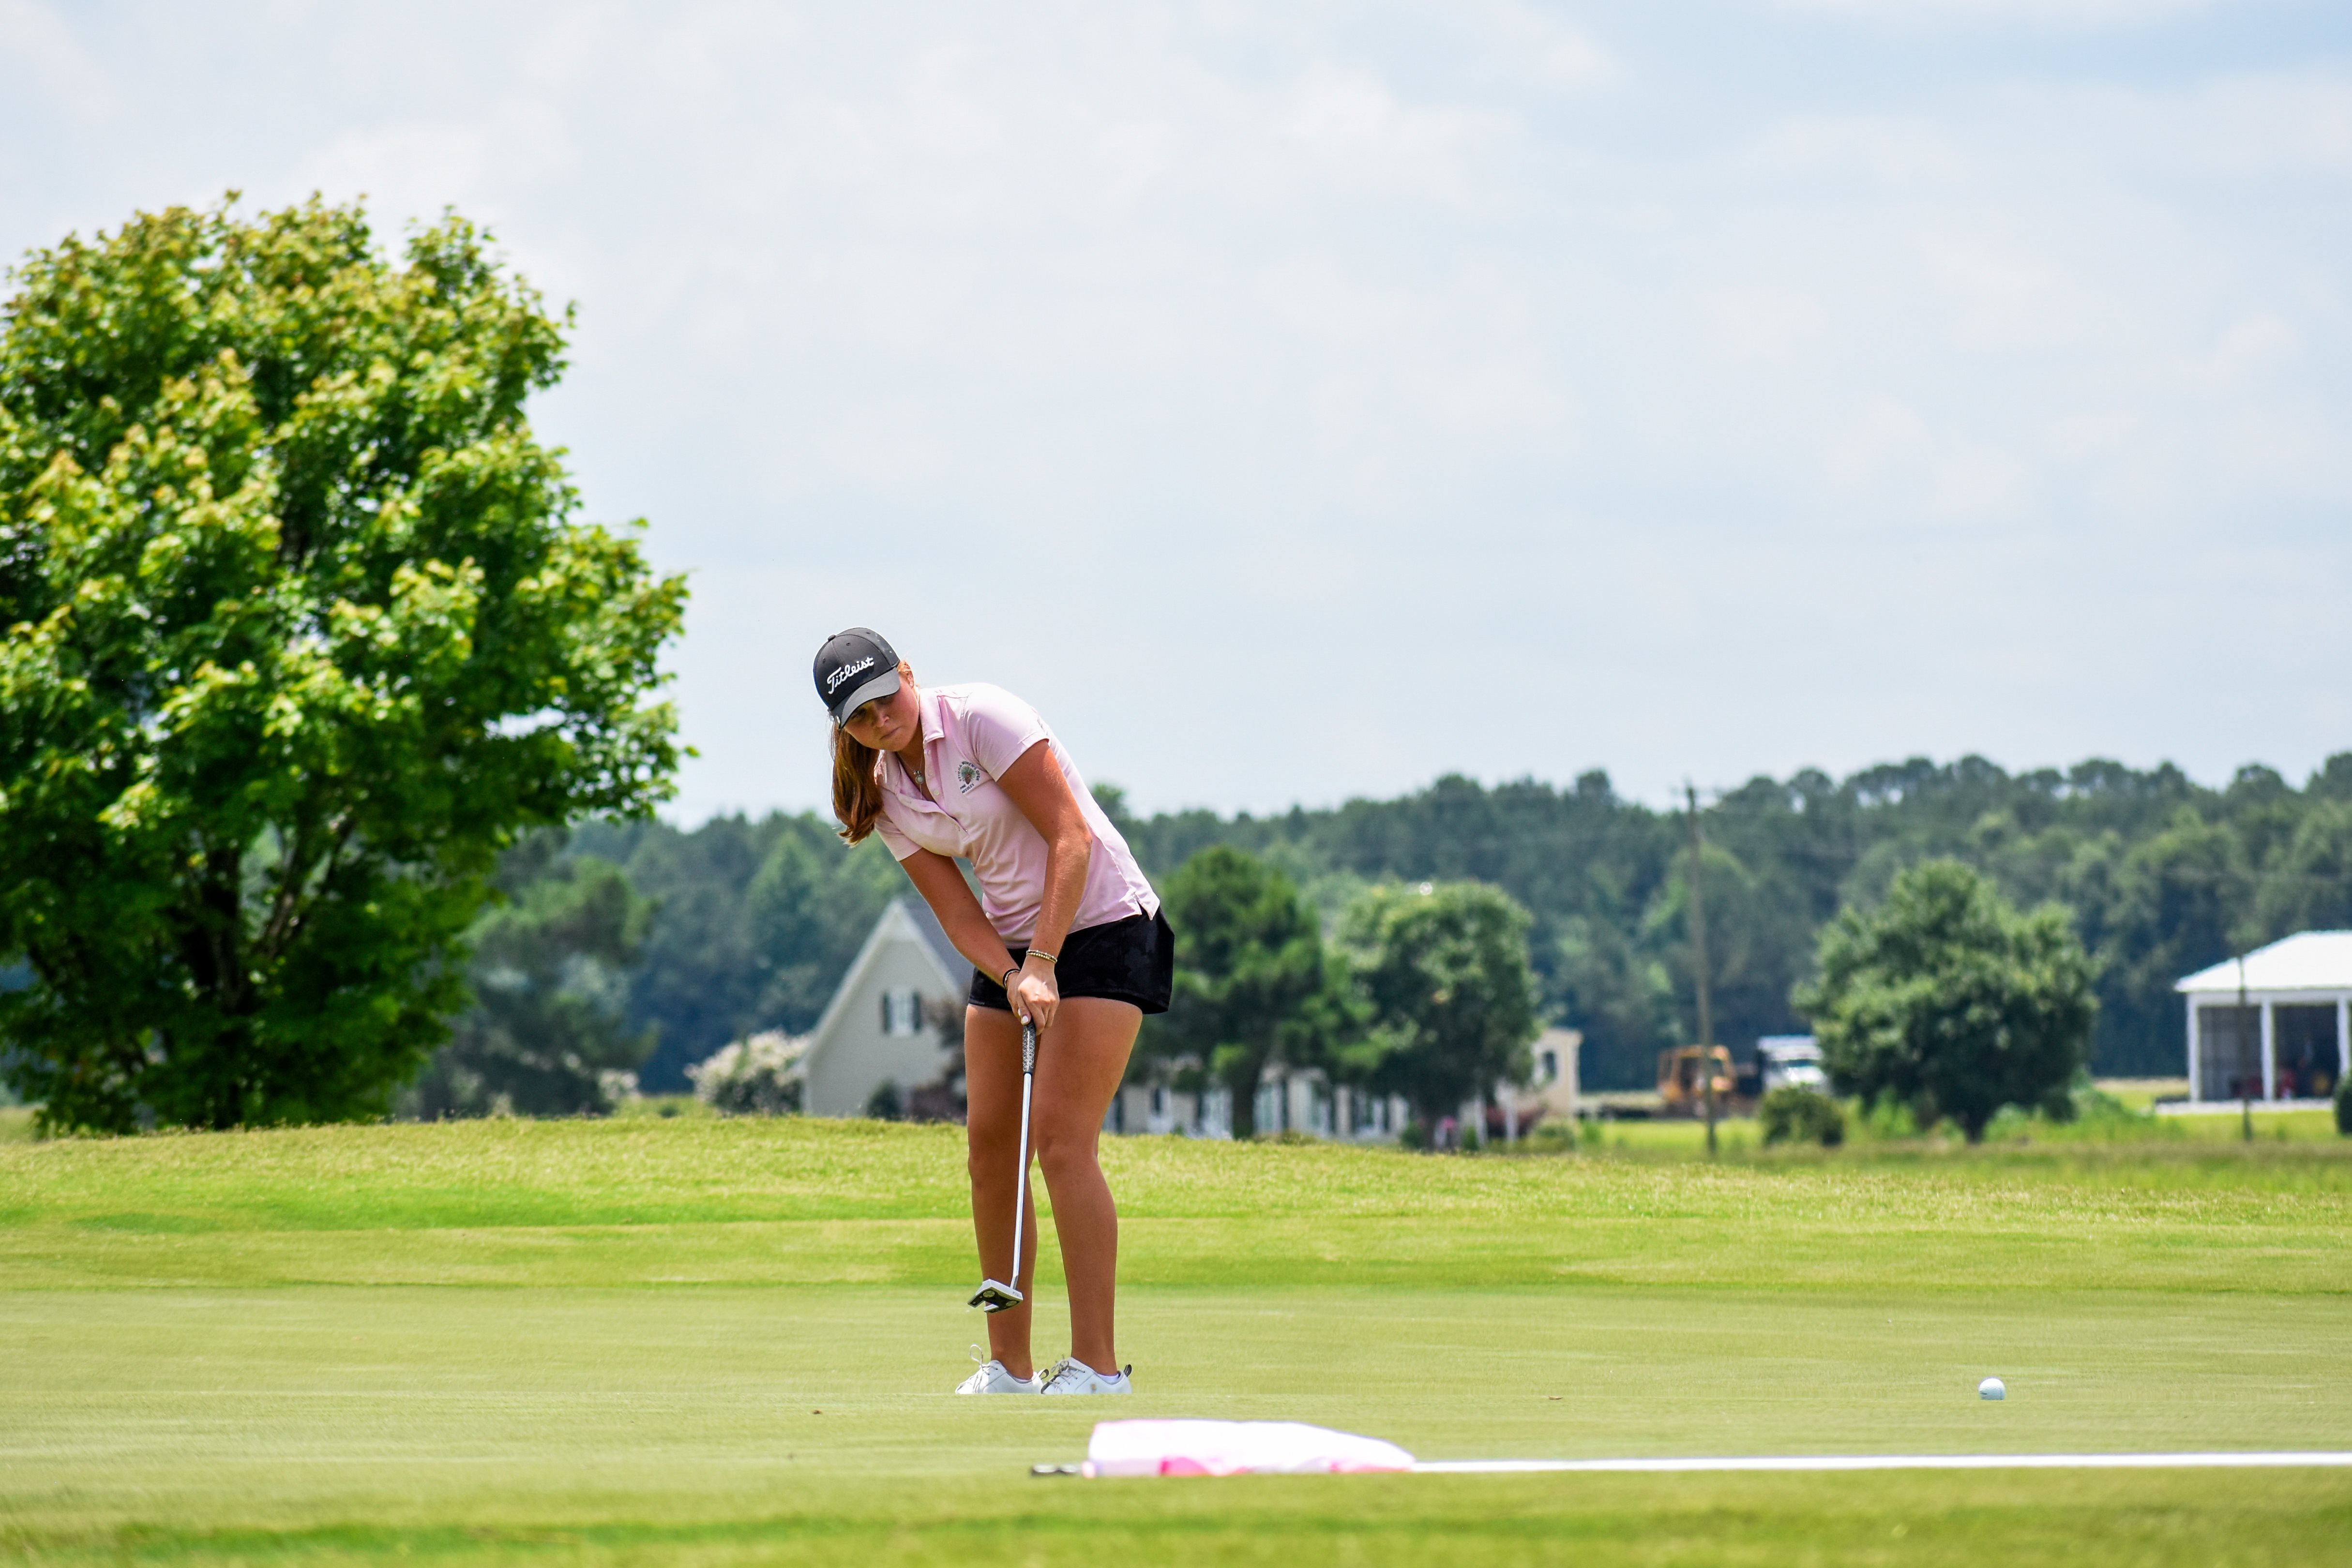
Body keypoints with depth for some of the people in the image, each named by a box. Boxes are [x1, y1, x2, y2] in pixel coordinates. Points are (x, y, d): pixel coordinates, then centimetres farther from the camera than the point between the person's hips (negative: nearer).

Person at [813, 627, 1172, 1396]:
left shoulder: (982, 717, -16)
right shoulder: (883, 793, 4)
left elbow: (1072, 838, -19)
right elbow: (955, 908, 0)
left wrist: (1043, 962, -24)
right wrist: (1010, 976, -19)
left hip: (1102, 926, -7)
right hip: (1010, 949, 7)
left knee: (1062, 1139, -16)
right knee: (988, 1142, 0)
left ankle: (1097, 1367, -14)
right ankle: (1010, 1368, 7)